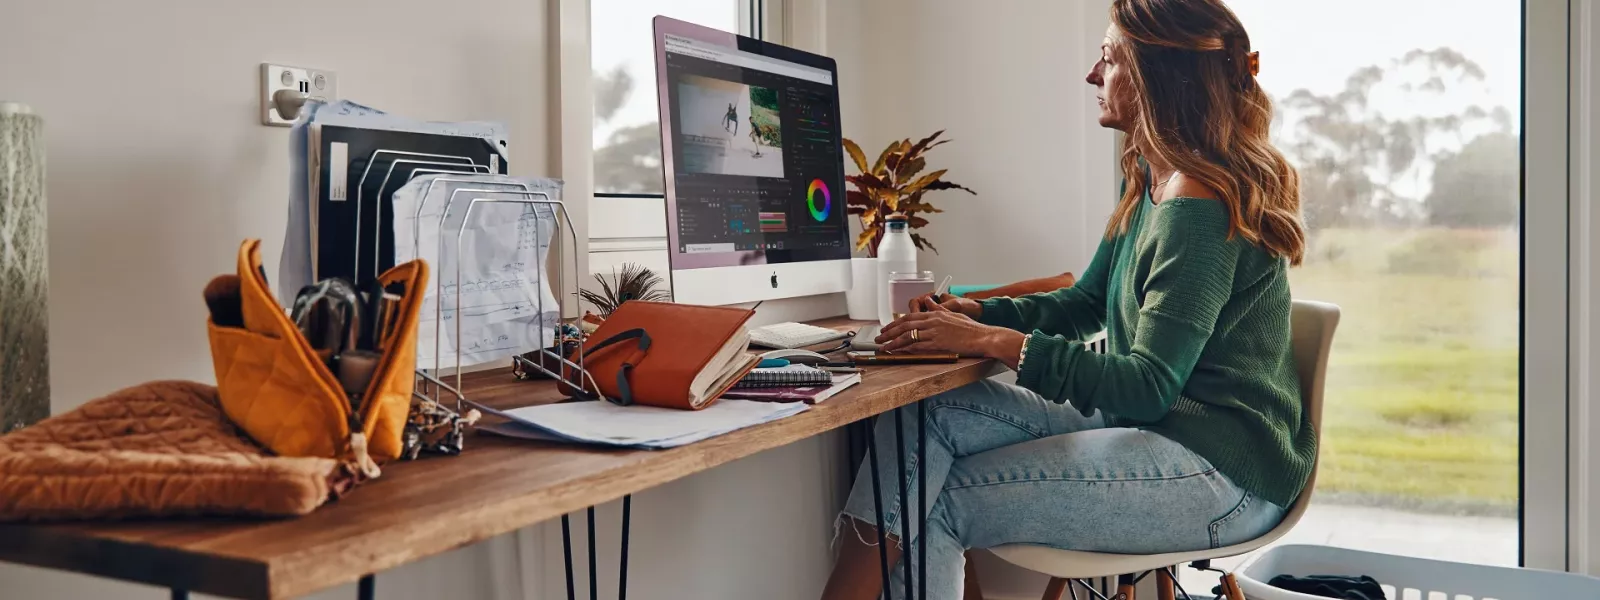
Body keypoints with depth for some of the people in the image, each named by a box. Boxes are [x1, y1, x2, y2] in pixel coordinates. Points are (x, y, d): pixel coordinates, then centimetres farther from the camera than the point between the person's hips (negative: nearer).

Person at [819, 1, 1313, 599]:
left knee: (941, 506, -14)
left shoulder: (1199, 207, -20)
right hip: (1151, 421, 9)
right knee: (925, 413, -8)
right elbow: (1086, 303, 18)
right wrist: (975, 314, 2)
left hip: (1222, 475, -9)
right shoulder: (1148, 179, 11)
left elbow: (1149, 386, -23)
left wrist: (996, 342, -25)